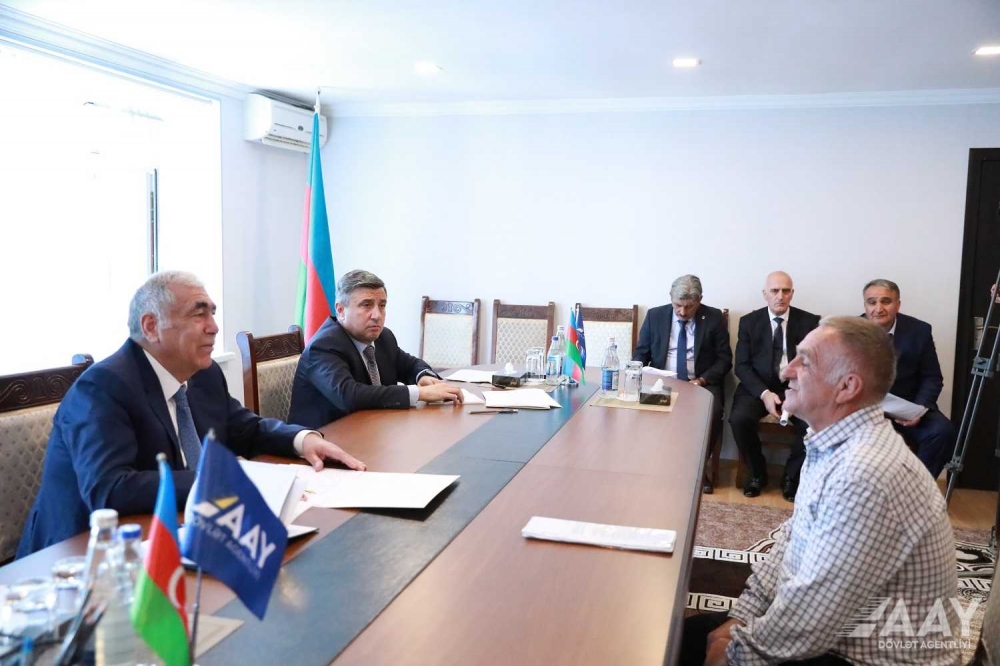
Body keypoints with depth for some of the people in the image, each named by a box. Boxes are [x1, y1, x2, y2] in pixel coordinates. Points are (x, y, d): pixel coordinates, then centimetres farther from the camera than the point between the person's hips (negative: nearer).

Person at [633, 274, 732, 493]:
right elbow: (640, 354, 10)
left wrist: (703, 379, -15)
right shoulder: (655, 315, 5)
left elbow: (724, 359, 2)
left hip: (701, 383, -1)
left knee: (712, 413, -32)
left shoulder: (714, 318, 2)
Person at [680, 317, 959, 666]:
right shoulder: (831, 445, 3)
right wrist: (740, 619, 1)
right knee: (688, 635, 9)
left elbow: (808, 621, -28)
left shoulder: (866, 477, -30)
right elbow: (791, 539, 10)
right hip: (838, 637, 8)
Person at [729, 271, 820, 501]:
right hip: (758, 388, 0)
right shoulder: (749, 322, 3)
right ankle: (758, 473, 0)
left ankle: (791, 475, -1)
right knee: (739, 419, -29)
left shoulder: (810, 322, 3)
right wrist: (764, 393, -19)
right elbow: (742, 366, -2)